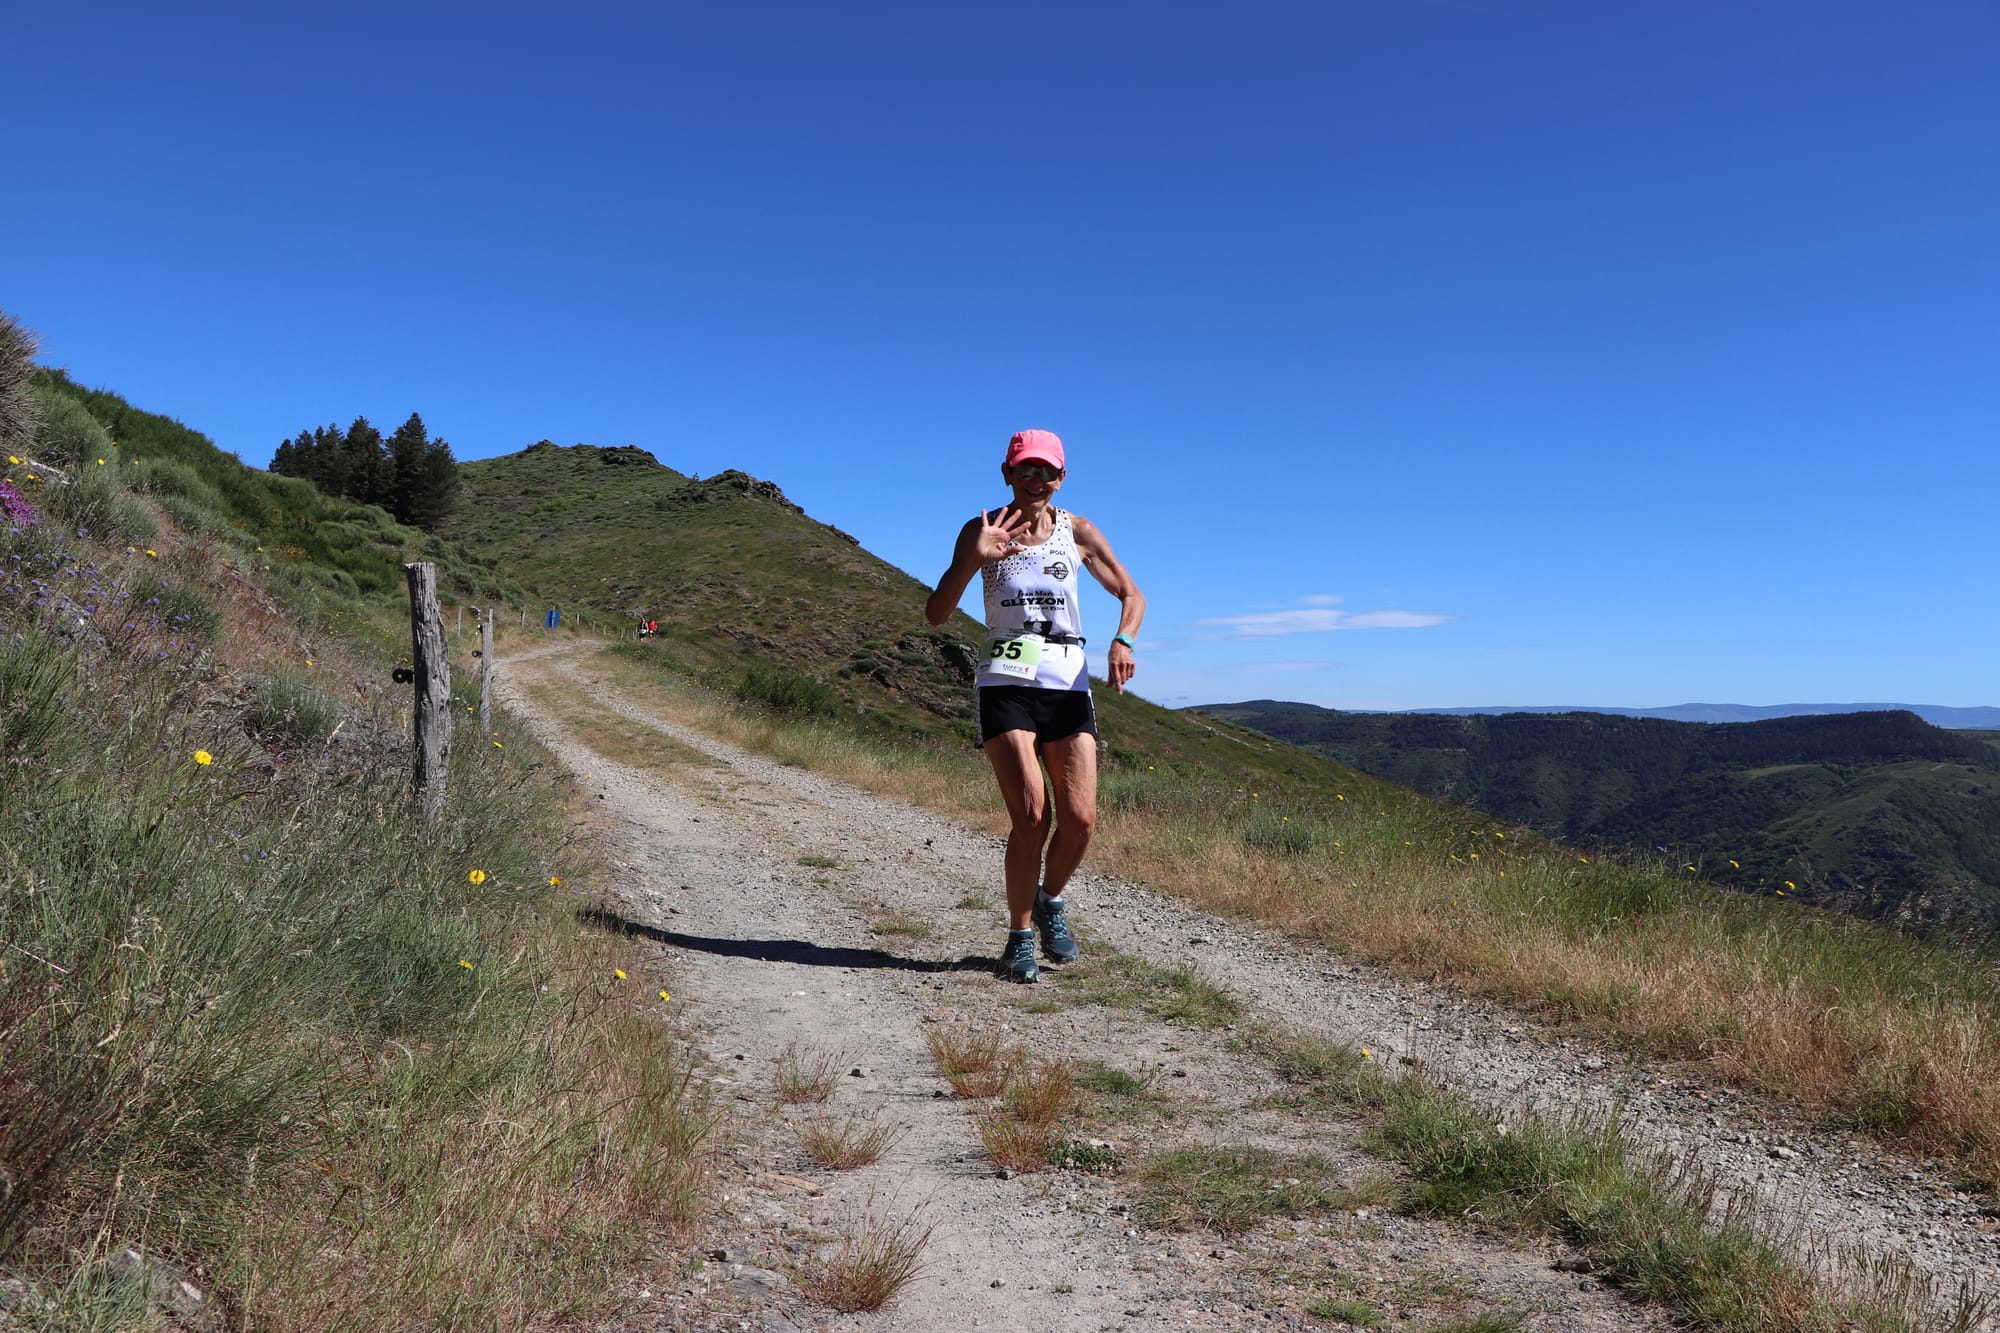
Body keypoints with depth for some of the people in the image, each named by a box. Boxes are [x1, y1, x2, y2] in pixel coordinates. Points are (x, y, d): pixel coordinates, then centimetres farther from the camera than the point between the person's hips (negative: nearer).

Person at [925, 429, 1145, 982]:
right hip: (1005, 683, -2)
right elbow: (936, 614, -5)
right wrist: (975, 558, -20)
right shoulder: (982, 530, 2)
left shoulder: (1078, 532, 7)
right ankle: (1020, 937, 6)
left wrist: (1122, 641, -8)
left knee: (1080, 819, -7)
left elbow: (1131, 594, 14)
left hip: (1068, 685, 3)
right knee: (1031, 818, -14)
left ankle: (1050, 902, 24)